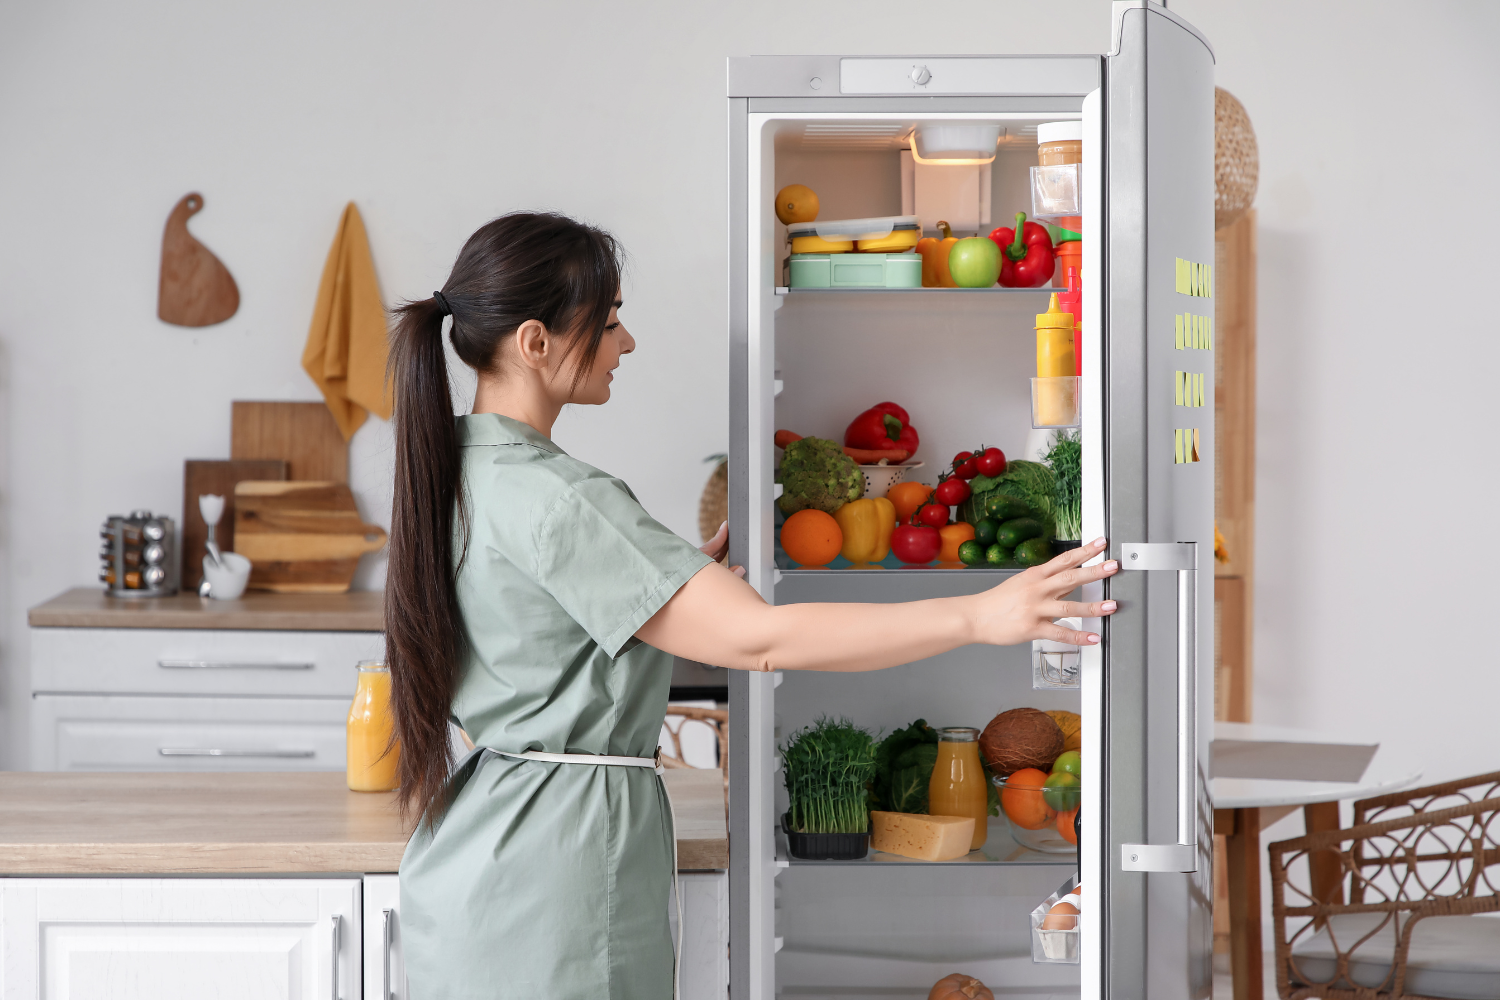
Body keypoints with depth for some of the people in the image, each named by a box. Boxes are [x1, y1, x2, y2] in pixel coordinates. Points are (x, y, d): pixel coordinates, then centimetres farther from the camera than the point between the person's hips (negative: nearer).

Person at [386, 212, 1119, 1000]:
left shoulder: (448, 475, 9)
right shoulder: (556, 502, -21)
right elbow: (757, 639, -26)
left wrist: (685, 575, 13)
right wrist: (979, 616, -26)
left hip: (470, 850, 10)